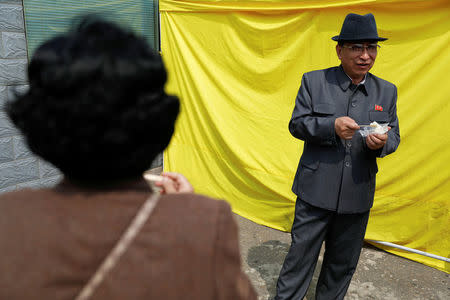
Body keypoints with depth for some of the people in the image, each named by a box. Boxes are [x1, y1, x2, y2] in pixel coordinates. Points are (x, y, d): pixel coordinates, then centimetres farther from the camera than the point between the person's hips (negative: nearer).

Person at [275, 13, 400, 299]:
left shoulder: (387, 91, 6)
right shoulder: (314, 81, -3)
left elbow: (394, 136, 8)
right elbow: (296, 124, -5)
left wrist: (382, 142, -17)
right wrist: (332, 125, -23)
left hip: (358, 193, 3)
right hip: (317, 190, -3)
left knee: (343, 262, 18)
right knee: (301, 253, 8)